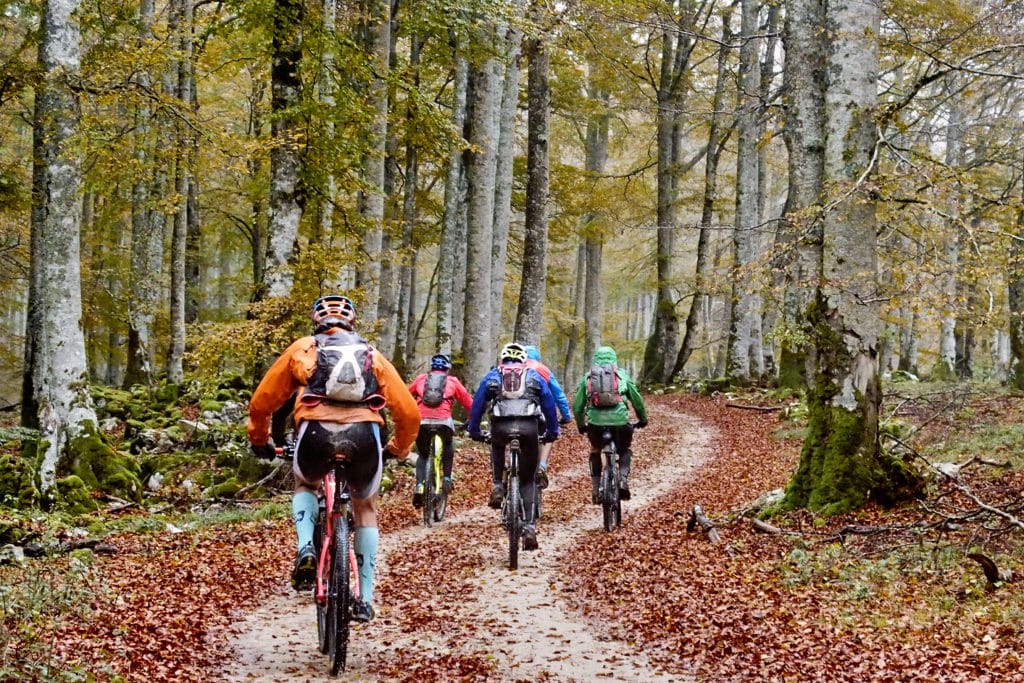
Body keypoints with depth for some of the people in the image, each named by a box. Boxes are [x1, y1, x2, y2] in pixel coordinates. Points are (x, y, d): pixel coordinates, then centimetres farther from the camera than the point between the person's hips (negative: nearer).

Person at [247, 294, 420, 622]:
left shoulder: (302, 348, 22)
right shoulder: (372, 355, 25)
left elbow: (260, 403, 20)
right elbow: (409, 412, 19)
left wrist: (260, 441, 38)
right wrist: (397, 449, 36)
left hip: (316, 435, -1)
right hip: (364, 436, 1)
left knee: (305, 486, 33)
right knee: (365, 509, 27)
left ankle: (306, 549, 5)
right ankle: (365, 599, 19)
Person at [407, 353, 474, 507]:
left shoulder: (421, 379, 22)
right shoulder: (452, 381, 19)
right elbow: (468, 402, 19)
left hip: (421, 421, 1)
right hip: (443, 421, -1)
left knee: (423, 455, 21)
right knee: (448, 448, 30)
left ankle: (419, 487, 1)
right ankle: (447, 478, 17)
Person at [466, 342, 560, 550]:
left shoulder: (492, 376, 22)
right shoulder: (534, 376, 24)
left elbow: (477, 404, 21)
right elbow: (549, 404, 23)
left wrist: (474, 430, 29)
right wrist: (552, 431, 31)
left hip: (501, 426, 0)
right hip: (529, 427, 0)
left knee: (497, 448, 38)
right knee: (528, 481, 13)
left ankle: (497, 487, 17)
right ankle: (530, 528, 2)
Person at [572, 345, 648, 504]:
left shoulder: (587, 377, 17)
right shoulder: (622, 375, 15)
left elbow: (577, 406, 15)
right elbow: (637, 400, 18)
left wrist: (581, 425, 30)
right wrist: (643, 419, 33)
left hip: (595, 421, 1)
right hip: (619, 420, -1)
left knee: (595, 452, 26)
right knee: (625, 450, 24)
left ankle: (596, 489, 15)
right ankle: (623, 479, 0)